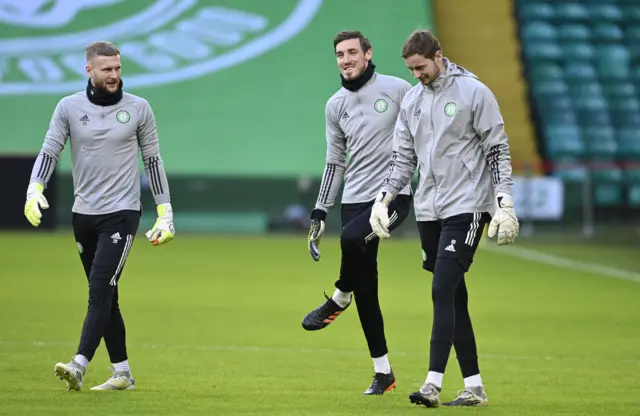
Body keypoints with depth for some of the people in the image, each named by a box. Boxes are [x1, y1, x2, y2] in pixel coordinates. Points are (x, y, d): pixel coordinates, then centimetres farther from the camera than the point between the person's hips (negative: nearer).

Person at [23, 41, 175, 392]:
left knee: (101, 290, -15)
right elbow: (49, 152, -2)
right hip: (83, 215, 3)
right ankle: (122, 373, 16)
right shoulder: (69, 107, 2)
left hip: (122, 212, -3)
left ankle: (78, 367, -25)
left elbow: (153, 161, 5)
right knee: (104, 296, 9)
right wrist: (34, 190, -21)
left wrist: (165, 213, 2)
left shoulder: (138, 108, 0)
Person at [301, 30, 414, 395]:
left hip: (394, 194, -5)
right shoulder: (336, 105, 12)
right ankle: (383, 372, 10)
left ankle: (338, 301, -8)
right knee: (366, 290, 2)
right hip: (355, 199, 5)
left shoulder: (397, 90, -3)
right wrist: (319, 214, 14)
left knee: (352, 238, -34)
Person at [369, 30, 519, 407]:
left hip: (466, 206, -6)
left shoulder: (474, 92, -7)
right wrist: (384, 199, 5)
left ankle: (433, 384, -19)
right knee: (453, 298, 7)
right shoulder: (412, 100, 11)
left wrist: (505, 204, -12)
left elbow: (498, 151, -6)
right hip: (429, 210, 6)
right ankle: (474, 387, 12)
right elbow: (404, 158, 17)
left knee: (444, 291, -15)